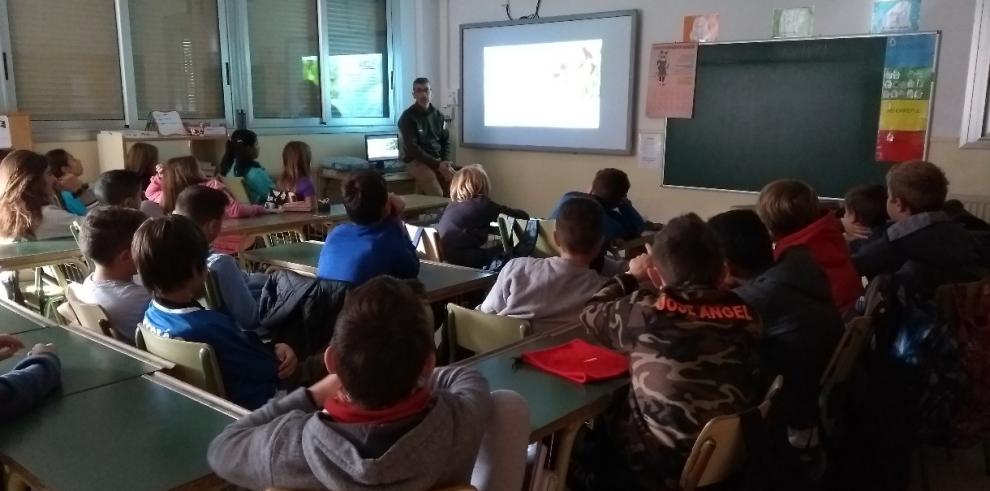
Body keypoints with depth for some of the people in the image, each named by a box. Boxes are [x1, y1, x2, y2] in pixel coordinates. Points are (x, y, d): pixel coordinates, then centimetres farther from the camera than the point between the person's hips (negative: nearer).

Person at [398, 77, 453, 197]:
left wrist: (445, 161, -6)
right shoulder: (407, 117, -6)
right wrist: (437, 164, -20)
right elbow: (412, 148, -14)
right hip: (417, 161, -5)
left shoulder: (438, 115, 11)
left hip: (439, 160, 5)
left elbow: (446, 140, 15)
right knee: (437, 195, -27)